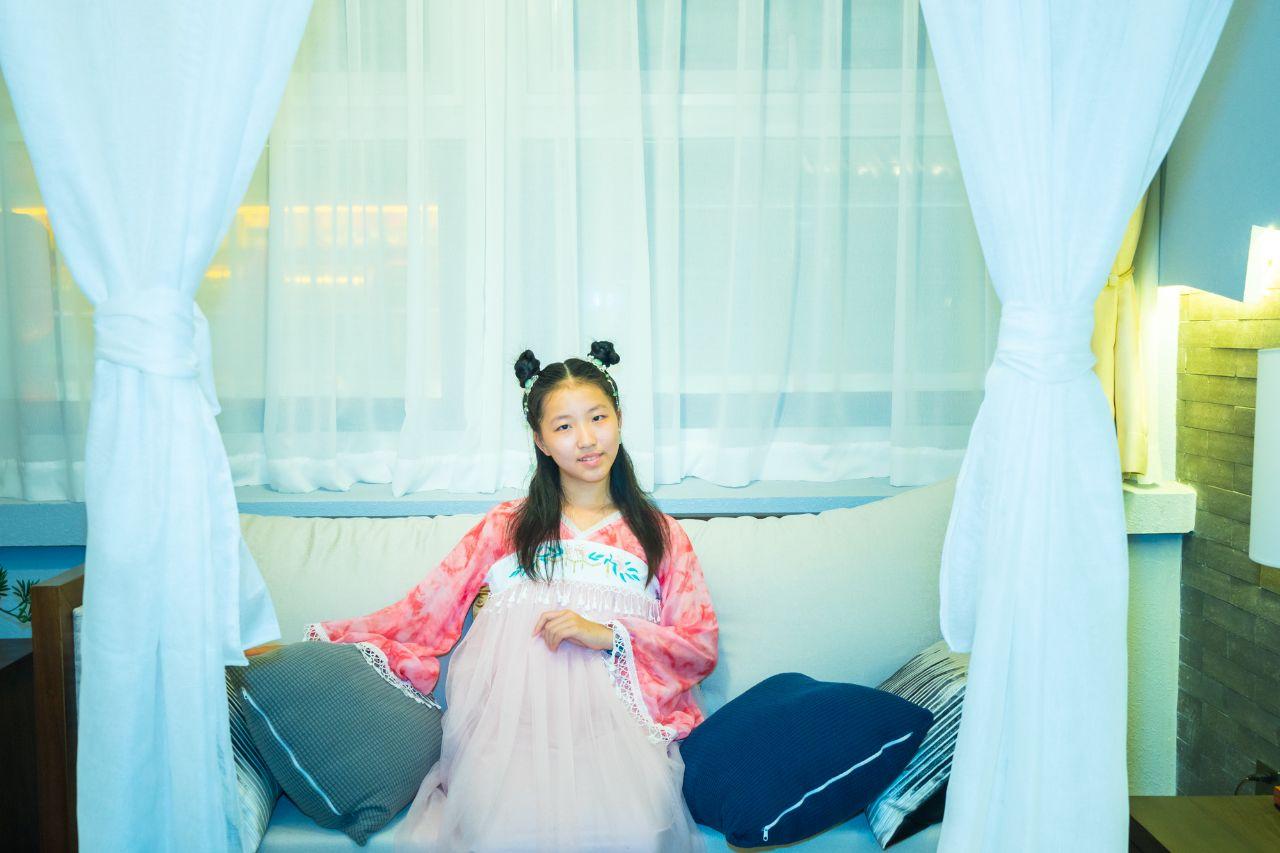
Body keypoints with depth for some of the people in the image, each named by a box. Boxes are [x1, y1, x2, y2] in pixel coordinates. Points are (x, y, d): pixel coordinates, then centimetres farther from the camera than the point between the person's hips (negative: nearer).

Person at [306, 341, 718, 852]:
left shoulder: (660, 535, 20)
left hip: (614, 722, 0)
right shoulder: (506, 525, 22)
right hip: (509, 714, 0)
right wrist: (325, 643, 1)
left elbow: (702, 646, 10)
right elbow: (426, 611, 13)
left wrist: (609, 634, -7)